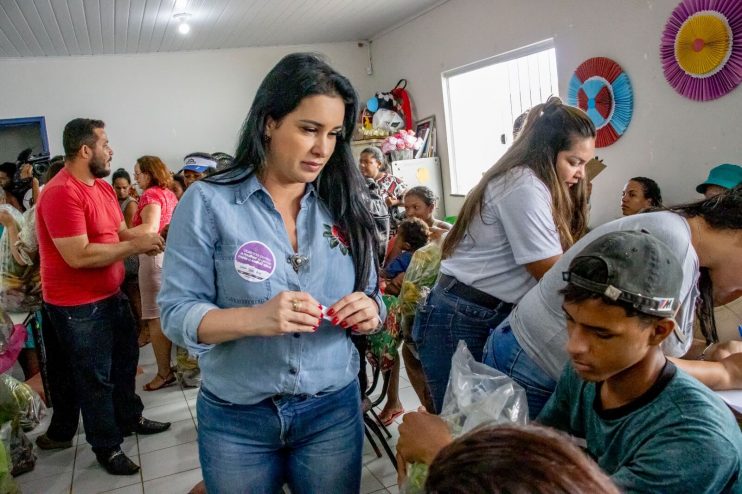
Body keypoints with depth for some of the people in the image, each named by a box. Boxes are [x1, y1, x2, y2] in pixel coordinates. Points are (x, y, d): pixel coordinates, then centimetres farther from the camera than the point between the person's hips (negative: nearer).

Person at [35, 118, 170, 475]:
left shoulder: (102, 187, 7)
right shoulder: (61, 193, -24)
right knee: (96, 377, 6)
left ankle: (130, 418, 45)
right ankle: (107, 447, 23)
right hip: (78, 306, -9)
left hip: (111, 295, 9)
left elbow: (121, 232, 12)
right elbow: (79, 256, -29)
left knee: (125, 359, 24)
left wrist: (148, 237, -8)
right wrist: (136, 246, -24)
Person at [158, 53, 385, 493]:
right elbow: (176, 312, -12)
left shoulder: (342, 205, -1)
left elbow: (371, 297, 5)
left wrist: (369, 312, -17)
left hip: (334, 411, 3)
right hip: (236, 419, -2)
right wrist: (255, 319, -28)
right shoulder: (208, 202, -10)